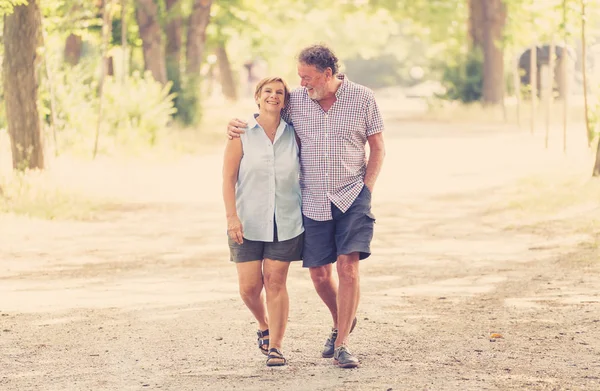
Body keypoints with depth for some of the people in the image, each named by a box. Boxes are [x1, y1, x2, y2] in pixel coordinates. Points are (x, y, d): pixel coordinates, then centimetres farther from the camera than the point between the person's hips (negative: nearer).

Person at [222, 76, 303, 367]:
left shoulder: (294, 135, 3)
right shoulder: (242, 133, -3)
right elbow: (229, 177, -4)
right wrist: (231, 216, -13)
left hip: (286, 222, 1)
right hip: (248, 222, 0)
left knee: (275, 283, -2)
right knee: (249, 286, 1)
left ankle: (275, 346, 4)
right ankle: (264, 326, 30)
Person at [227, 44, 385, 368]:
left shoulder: (362, 99, -2)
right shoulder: (296, 101, 3)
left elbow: (377, 147, 5)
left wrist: (367, 189, -4)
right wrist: (238, 125, 0)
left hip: (351, 199, -3)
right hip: (313, 202, 3)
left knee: (348, 265, -14)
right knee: (319, 272, 4)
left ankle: (341, 345, -8)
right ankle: (342, 323, 33)